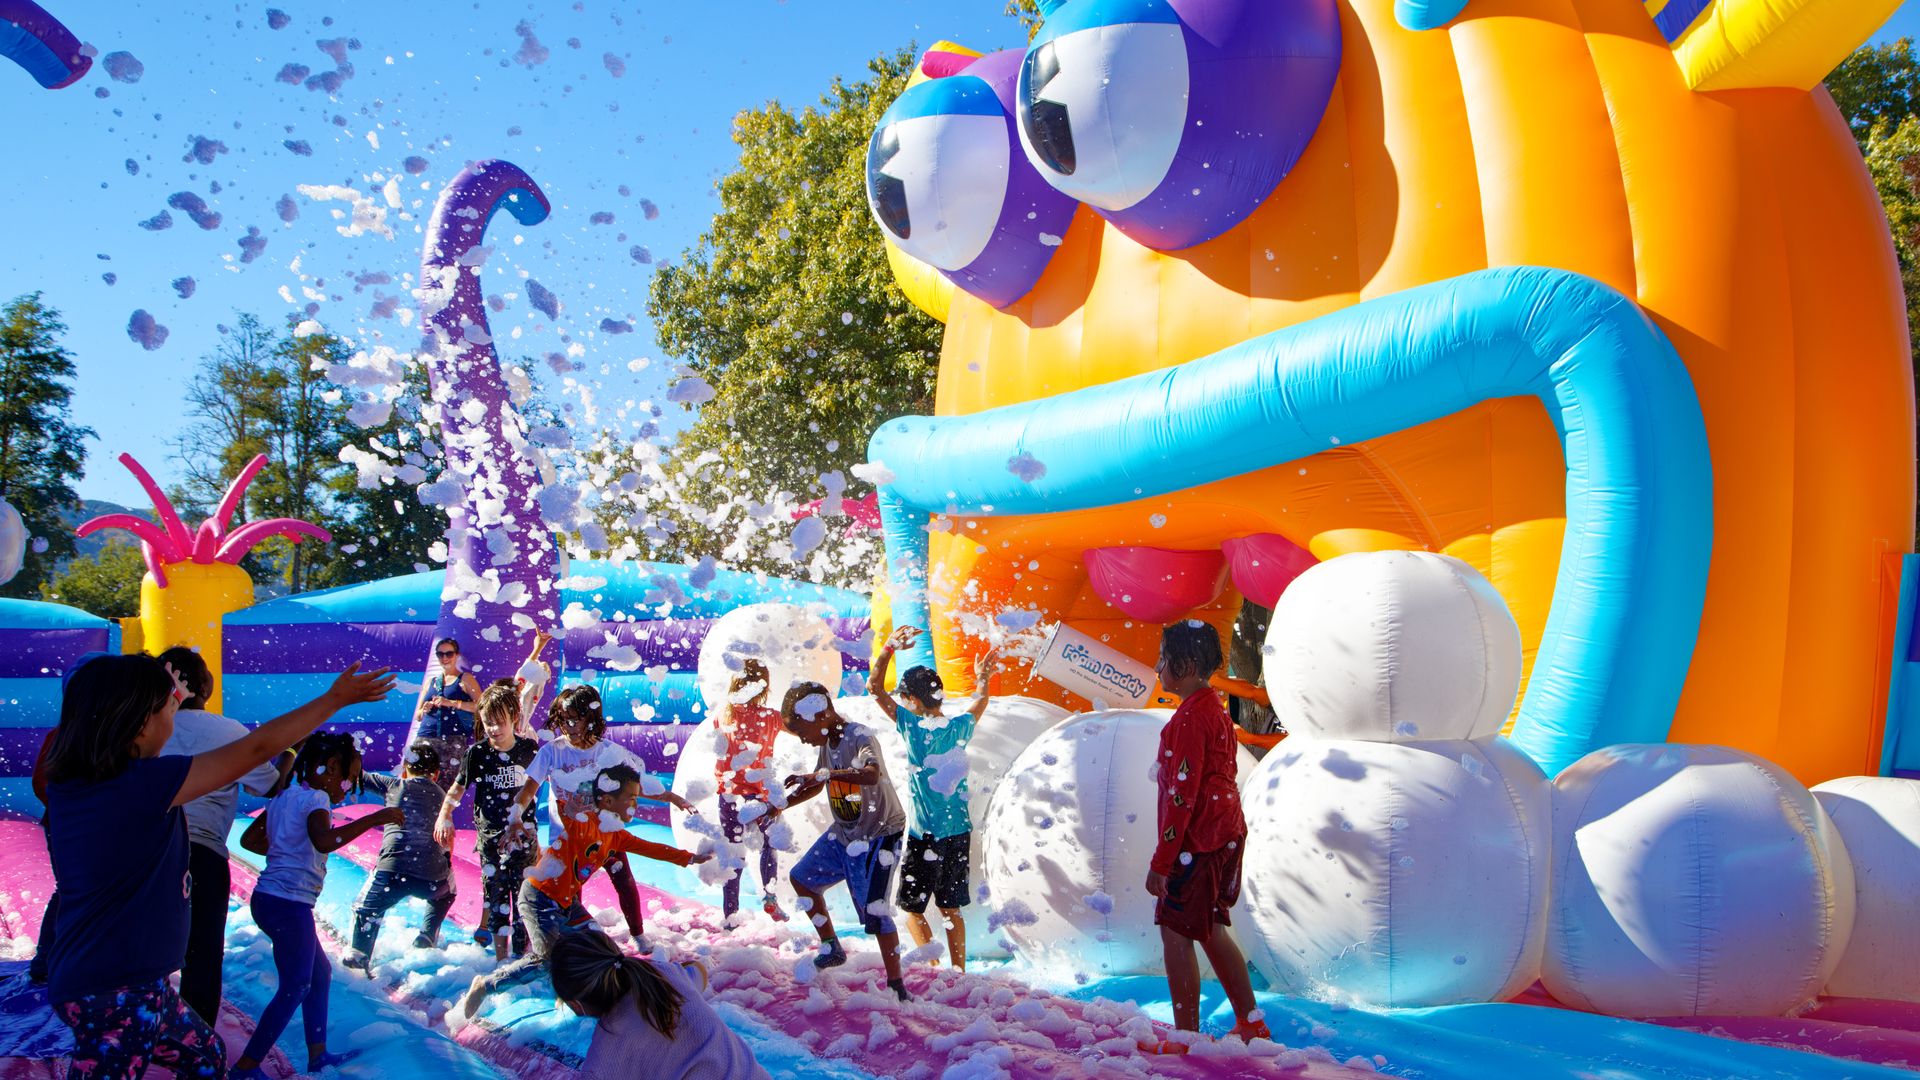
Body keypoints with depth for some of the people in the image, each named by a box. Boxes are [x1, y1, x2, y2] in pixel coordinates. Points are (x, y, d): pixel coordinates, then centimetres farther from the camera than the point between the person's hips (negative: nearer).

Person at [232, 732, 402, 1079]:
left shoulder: (285, 796, 13)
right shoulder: (315, 798, -14)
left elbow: (249, 839, 19)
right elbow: (324, 841, -33)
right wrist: (375, 818, -32)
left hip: (269, 897, 10)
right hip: (289, 903, -10)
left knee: (320, 973, 19)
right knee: (295, 987, -1)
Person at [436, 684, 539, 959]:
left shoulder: (529, 748, -1)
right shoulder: (477, 753, -5)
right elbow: (458, 787, 2)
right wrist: (443, 815, -12)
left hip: (522, 831, 1)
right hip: (490, 834, -1)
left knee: (524, 891, 3)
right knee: (496, 892, -1)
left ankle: (523, 950, 12)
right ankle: (500, 953, 6)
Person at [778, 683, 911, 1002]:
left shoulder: (860, 739, -25)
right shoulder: (829, 742, 2)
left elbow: (871, 775, -47)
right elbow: (815, 785, 19)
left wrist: (823, 774, -49)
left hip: (877, 837, -9)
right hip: (843, 834, 10)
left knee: (874, 911, -12)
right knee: (802, 877, 19)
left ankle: (897, 986, 1)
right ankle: (832, 949, 33)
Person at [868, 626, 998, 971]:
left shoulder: (914, 727, -13)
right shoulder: (960, 728, 1)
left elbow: (875, 687, -7)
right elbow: (979, 706, 25)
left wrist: (889, 648, -6)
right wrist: (983, 680, 41)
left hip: (926, 835, -6)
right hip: (960, 831, 6)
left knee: (913, 908, 8)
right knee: (951, 909, 15)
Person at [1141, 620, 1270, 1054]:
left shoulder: (1190, 716, -18)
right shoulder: (1216, 708, 12)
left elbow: (1182, 794, -21)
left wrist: (1160, 861, -18)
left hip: (1198, 841, -10)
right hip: (1227, 835, 10)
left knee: (1175, 932, -1)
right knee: (1209, 930, 18)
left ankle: (1186, 1039, 5)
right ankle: (1251, 1024, 25)